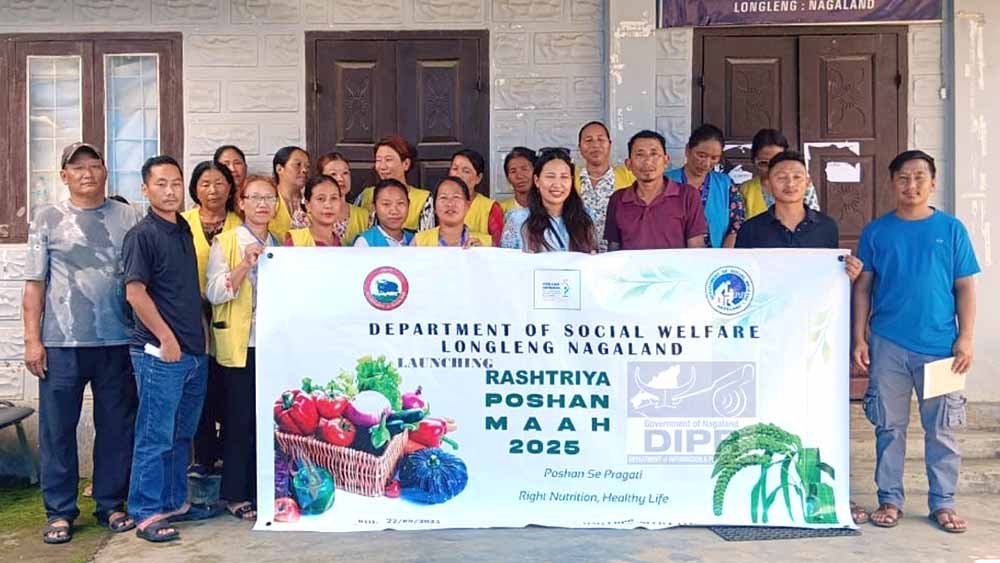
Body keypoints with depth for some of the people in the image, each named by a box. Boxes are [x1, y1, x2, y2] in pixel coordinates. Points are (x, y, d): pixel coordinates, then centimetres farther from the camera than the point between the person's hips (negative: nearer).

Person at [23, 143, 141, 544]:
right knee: (57, 428, 4)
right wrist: (32, 339, -3)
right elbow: (35, 282, 3)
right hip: (62, 343, -1)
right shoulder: (49, 218, 6)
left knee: (117, 427, 7)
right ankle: (59, 512, 16)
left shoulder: (128, 218, 7)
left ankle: (112, 504, 20)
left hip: (118, 341, 1)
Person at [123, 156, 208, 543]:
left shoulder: (184, 230, 13)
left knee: (182, 435, 15)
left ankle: (176, 502, 27)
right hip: (160, 352, -8)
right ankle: (147, 514, 9)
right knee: (155, 437, 0)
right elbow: (135, 292, -15)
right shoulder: (142, 235, -9)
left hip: (195, 351, 8)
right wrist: (167, 338, -15)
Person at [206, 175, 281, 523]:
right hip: (239, 345, -4)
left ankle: (262, 490, 17)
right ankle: (236, 494, 12)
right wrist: (245, 265, -21)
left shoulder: (282, 245, 15)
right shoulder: (225, 243, 1)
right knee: (239, 420, 1)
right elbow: (215, 293, -10)